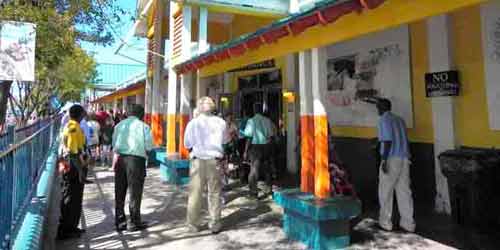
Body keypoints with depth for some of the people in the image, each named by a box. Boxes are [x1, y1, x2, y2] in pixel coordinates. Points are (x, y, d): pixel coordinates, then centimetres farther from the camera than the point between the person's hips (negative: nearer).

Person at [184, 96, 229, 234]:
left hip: (198, 161, -1)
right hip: (215, 160, 1)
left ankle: (193, 225, 18)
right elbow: (224, 141, 5)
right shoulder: (220, 122, -3)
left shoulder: (192, 123, -5)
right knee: (214, 193, 11)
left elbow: (187, 144, 2)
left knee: (195, 193, 9)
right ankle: (215, 224, 19)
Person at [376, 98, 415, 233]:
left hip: (392, 159, -7)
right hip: (404, 159, 7)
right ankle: (408, 223, 15)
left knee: (386, 192, 5)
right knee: (404, 191, 10)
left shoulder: (384, 120, -7)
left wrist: (384, 160, -17)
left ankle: (385, 222, 13)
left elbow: (387, 141, -17)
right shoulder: (400, 119, 16)